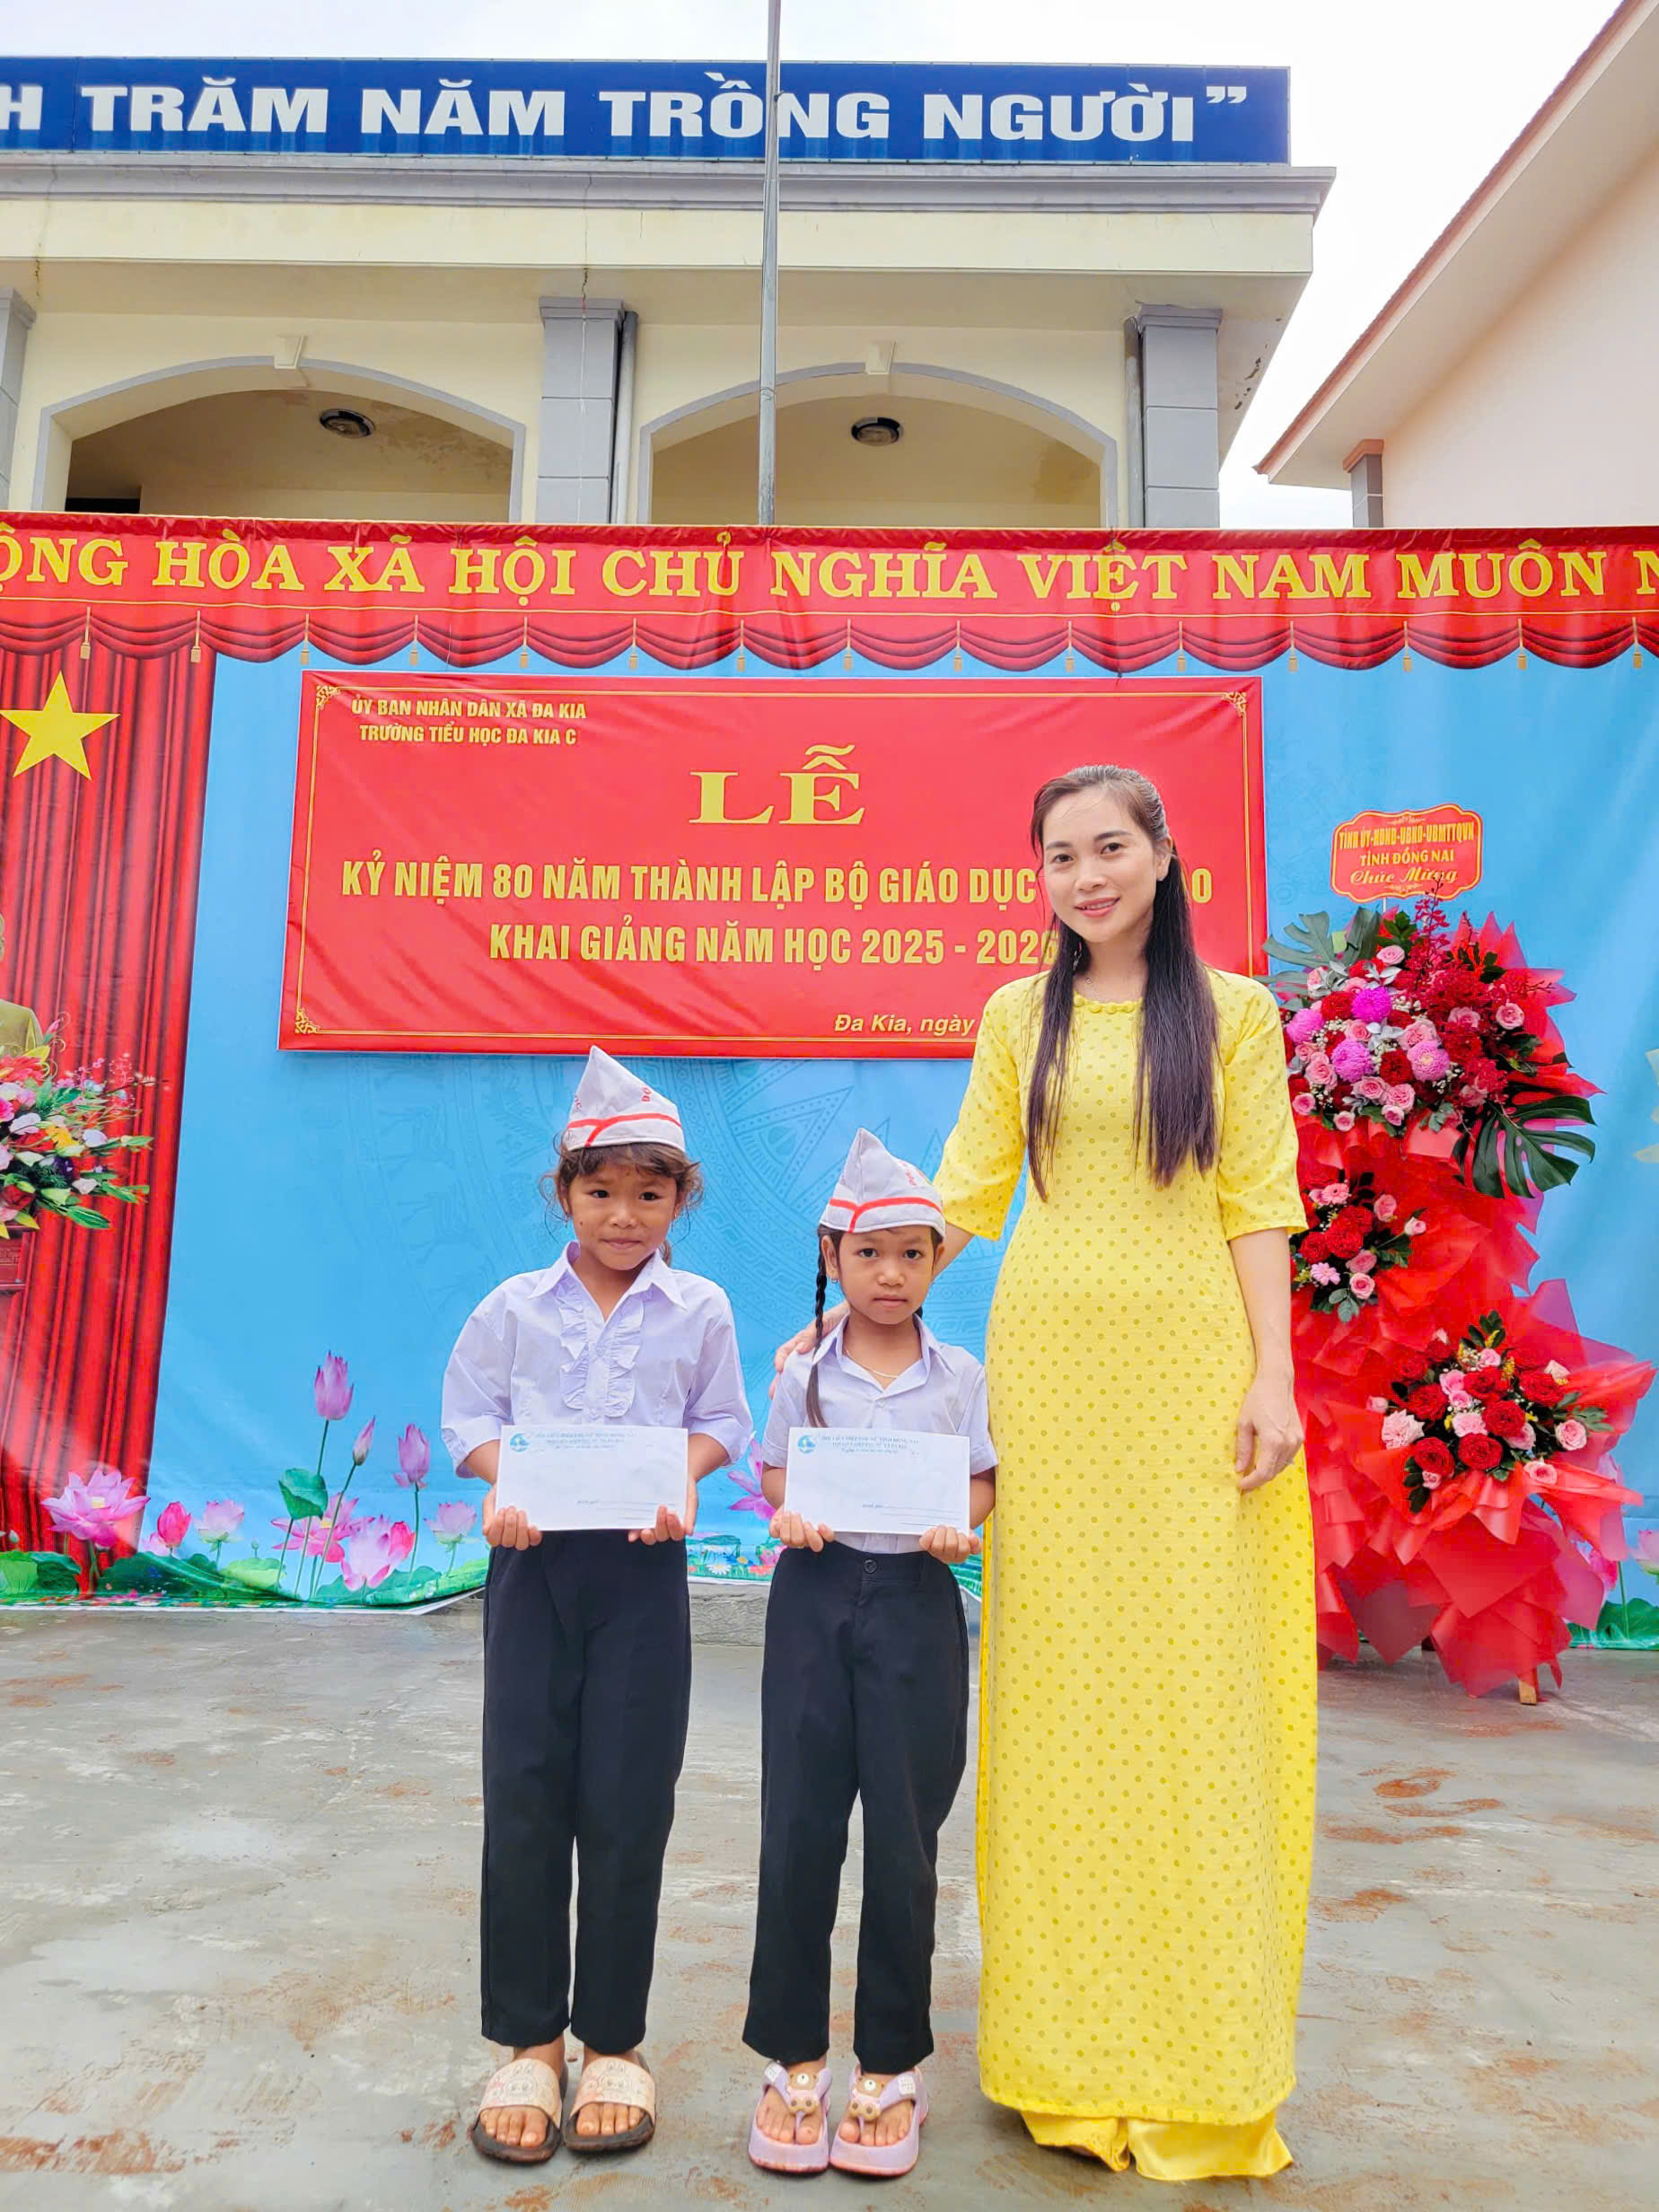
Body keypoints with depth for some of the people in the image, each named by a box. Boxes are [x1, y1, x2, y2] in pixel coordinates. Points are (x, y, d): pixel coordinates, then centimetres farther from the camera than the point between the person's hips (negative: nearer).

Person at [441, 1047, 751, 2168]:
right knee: (524, 1796, 4)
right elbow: (472, 1413, 7)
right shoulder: (516, 1306, 2)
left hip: (642, 1563, -1)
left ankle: (614, 2039, 22)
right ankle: (530, 2040, 22)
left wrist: (683, 1482, -12)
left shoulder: (700, 1309, 2)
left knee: (628, 1804, 4)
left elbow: (720, 1422, 6)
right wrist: (501, 1486, -11)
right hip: (533, 1558, 1)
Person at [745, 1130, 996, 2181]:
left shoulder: (961, 1375, 1)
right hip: (817, 1592, 1)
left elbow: (982, 1481, 5)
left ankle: (892, 2064, 25)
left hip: (916, 1601, 0)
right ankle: (796, 2056, 24)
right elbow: (775, 1473, 9)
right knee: (799, 1827, 5)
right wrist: (789, 1515, -12)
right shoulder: (804, 1374, 2)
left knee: (905, 1836, 5)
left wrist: (958, 1529, -15)